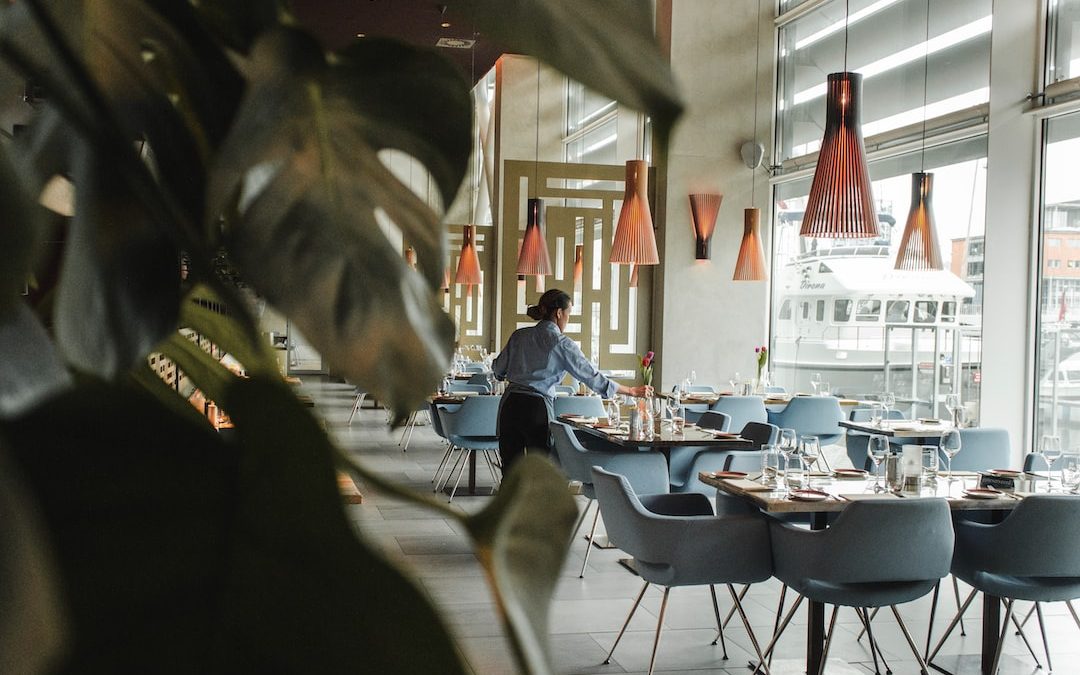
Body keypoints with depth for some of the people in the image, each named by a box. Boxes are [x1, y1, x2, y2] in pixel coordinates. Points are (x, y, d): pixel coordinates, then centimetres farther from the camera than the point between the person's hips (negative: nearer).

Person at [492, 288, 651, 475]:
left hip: (510, 405, 5)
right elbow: (592, 377, -6)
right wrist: (632, 391, 1)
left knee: (510, 470, 9)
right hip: (537, 407, -4)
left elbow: (498, 369, 15)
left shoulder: (519, 335, 7)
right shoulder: (561, 344, -6)